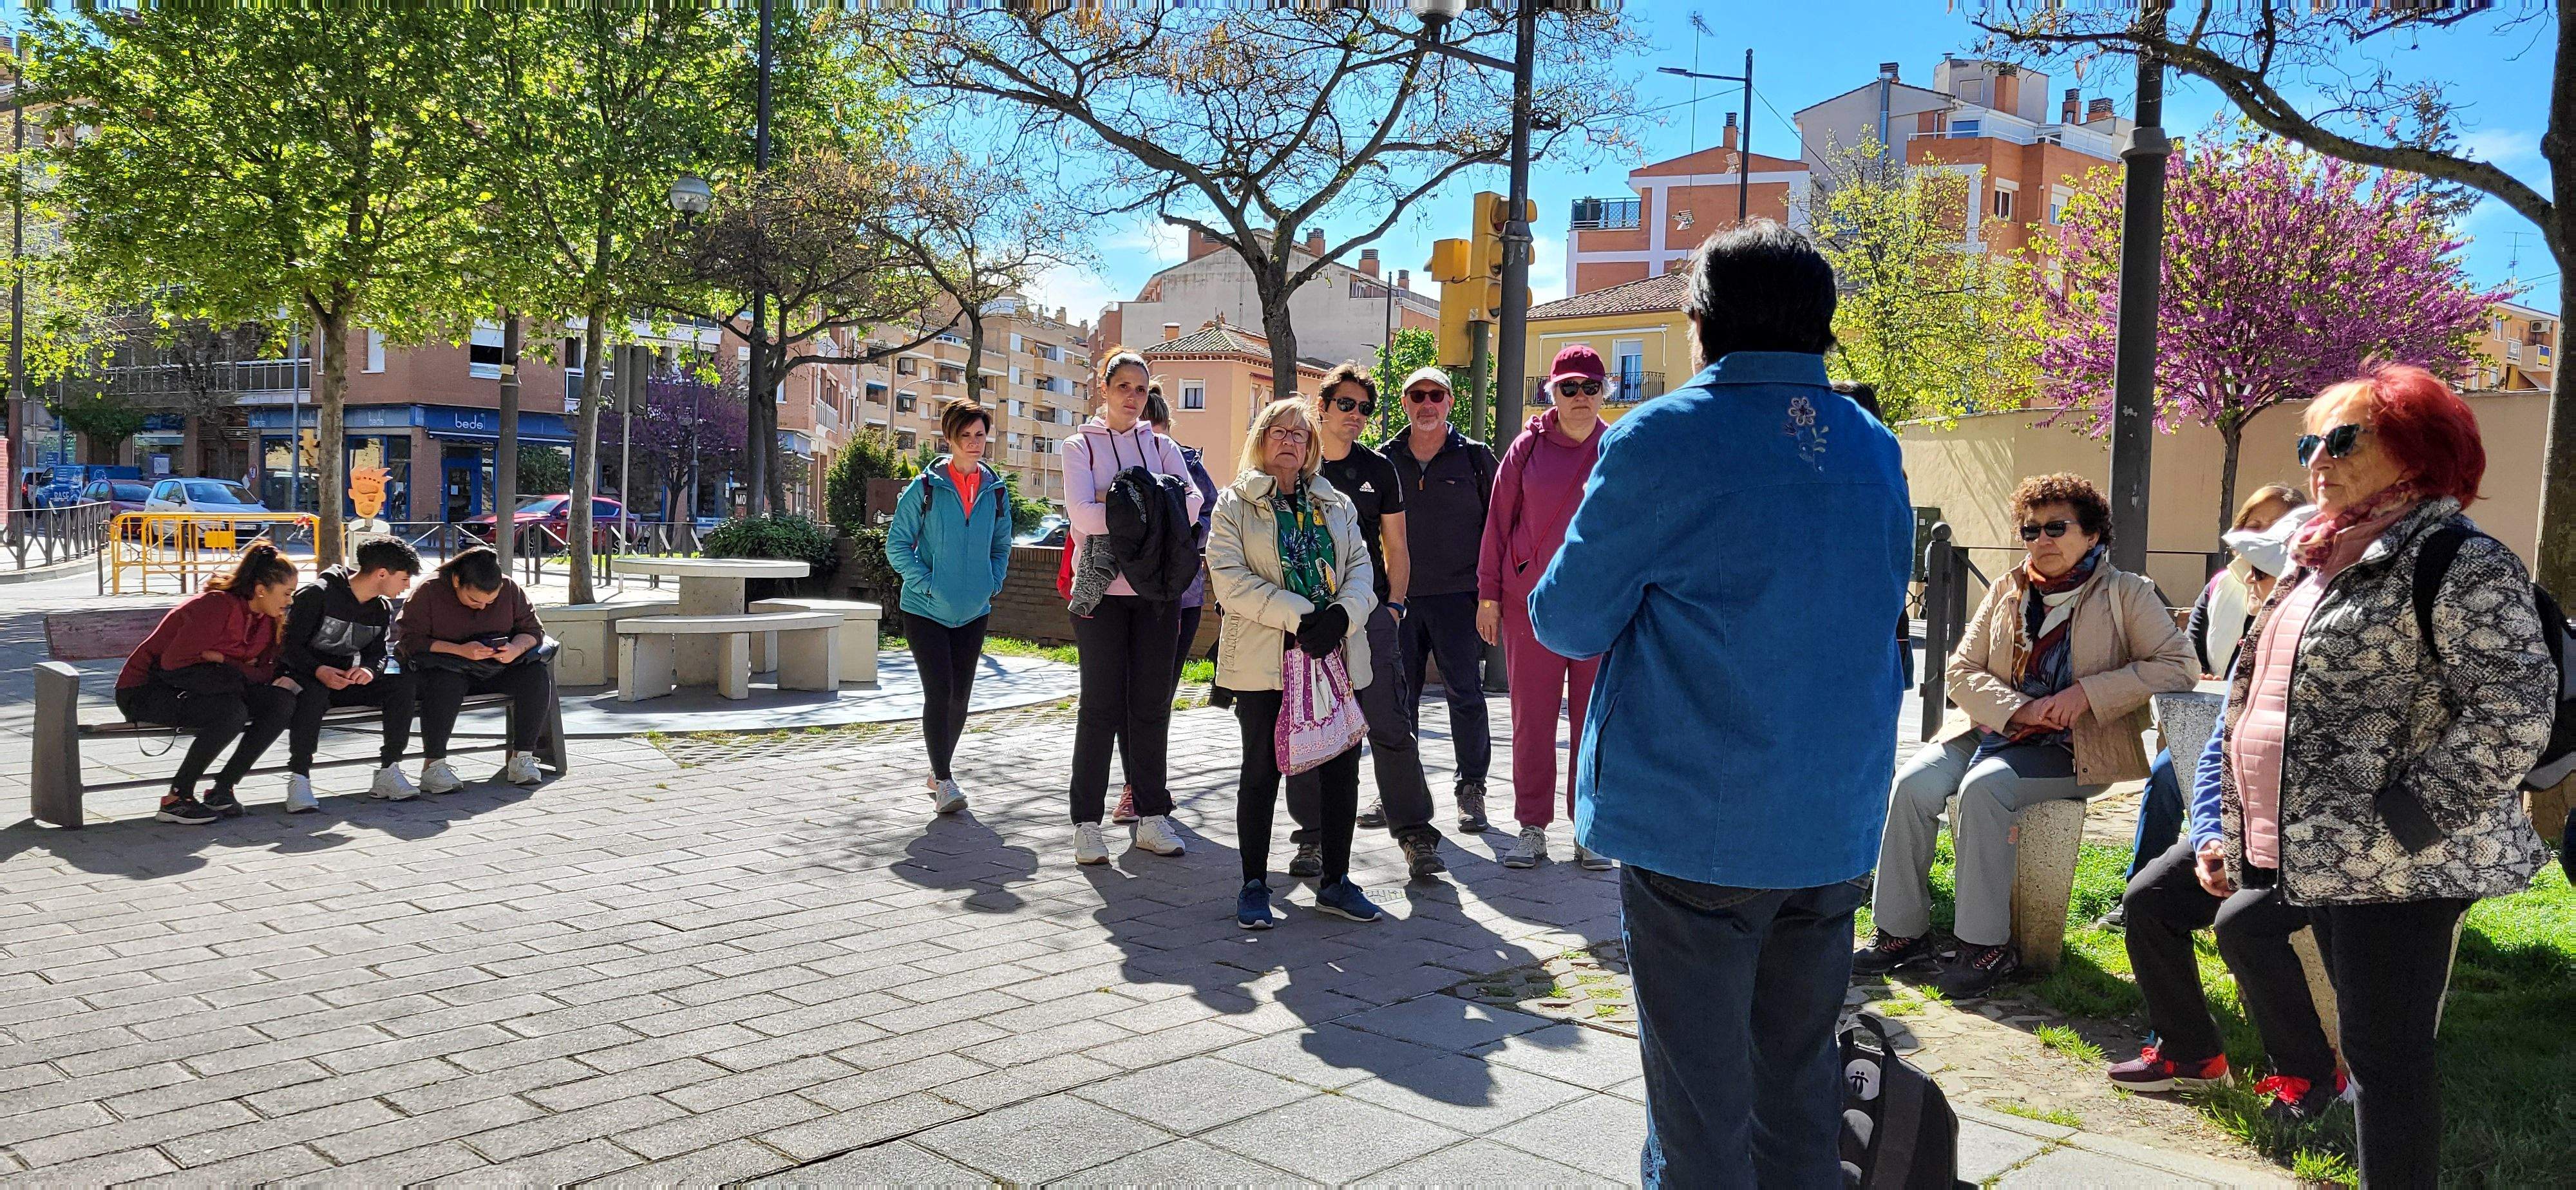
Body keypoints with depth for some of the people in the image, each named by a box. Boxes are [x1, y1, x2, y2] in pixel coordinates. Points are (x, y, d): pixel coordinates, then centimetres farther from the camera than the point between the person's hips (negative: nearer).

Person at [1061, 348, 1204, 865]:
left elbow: (1190, 507, -4)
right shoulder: (1081, 446, 5)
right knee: (1102, 704, -3)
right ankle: (1087, 824, 3)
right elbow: (1082, 516, -11)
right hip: (1102, 589, -3)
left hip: (1156, 589, 3)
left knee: (1151, 703, 6)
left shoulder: (1163, 447, 13)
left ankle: (1151, 817, 13)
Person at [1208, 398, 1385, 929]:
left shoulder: (1336, 505, 16)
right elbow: (1229, 580, -9)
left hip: (1336, 654, 4)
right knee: (1262, 771, 3)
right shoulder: (1235, 506, 3)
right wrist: (1297, 615, -18)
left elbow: (1361, 567, 8)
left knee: (1341, 770, 5)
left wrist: (1342, 615, -13)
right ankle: (1254, 884, 14)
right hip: (1264, 659, -4)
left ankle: (1335, 882, 17)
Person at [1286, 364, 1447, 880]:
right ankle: (1314, 836, 13)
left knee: (1390, 725, -6)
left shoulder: (1378, 470, 10)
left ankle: (1415, 835, 1)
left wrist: (1393, 605, 1)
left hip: (1369, 613, 0)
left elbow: (1396, 548, 13)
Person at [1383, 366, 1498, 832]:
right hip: (1398, 596, 3)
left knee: (1465, 694, -3)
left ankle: (1471, 790, 8)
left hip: (1456, 594, -2)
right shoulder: (1386, 460, 9)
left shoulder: (1475, 457, 3)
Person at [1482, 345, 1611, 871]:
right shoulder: (1529, 447, 3)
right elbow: (1499, 520, 6)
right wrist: (1489, 595, 3)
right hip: (1531, 604, 0)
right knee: (1532, 718, 3)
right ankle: (1532, 828, 12)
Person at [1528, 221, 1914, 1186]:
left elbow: (1568, 623, -7)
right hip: (1835, 825, 6)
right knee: (1800, 1083, 17)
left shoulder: (1662, 440, -11)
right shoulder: (1876, 451, 7)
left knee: (1699, 1103, 4)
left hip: (1691, 825, -5)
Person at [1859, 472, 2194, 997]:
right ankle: (1903, 933, -12)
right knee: (1913, 783, -21)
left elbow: (2177, 666, -9)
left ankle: (1987, 944, -23)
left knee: (1983, 786, -32)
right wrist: (2020, 710, -12)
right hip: (1998, 731, 5)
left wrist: (2087, 692, -18)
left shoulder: (2126, 594, 2)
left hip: (2071, 750, -5)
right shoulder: (2007, 590, 14)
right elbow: (1962, 670, 7)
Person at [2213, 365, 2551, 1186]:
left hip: (2395, 869, -9)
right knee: (2370, 1046, 17)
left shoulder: (2460, 564, -12)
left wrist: (2403, 822, -21)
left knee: (2386, 1054, -3)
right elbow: (2261, 704, 22)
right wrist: (2235, 830, 19)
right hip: (2323, 856, 9)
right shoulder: (2323, 564, 16)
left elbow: (2516, 711, -20)